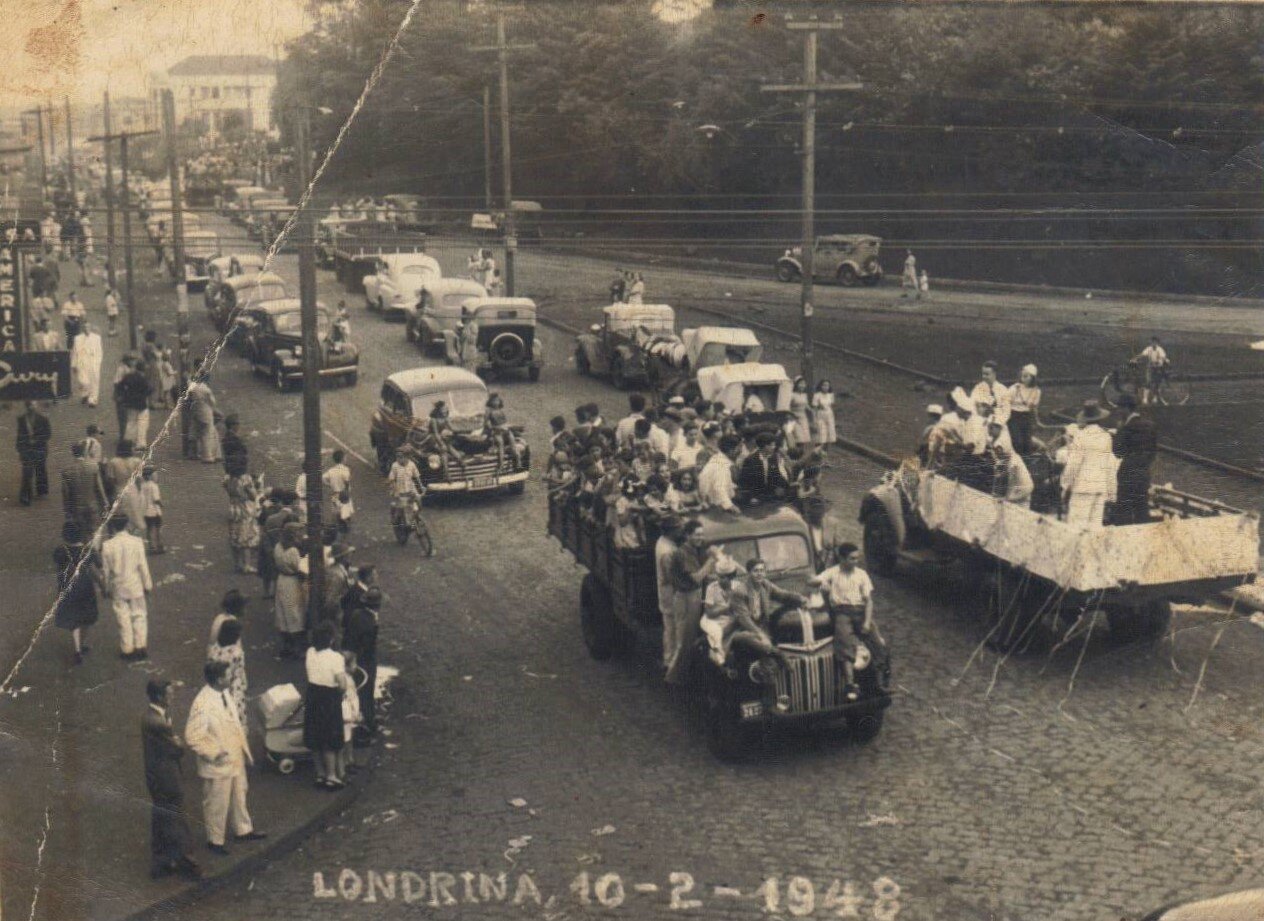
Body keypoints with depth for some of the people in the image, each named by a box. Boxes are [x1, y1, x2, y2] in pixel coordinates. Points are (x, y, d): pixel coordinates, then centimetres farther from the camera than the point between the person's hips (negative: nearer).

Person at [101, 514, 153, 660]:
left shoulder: (107, 546, -12)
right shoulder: (137, 542, -12)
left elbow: (106, 570, -4)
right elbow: (143, 566, -7)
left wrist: (106, 589, 9)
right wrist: (147, 585, 4)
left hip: (117, 589, 0)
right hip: (135, 587, 0)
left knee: (123, 619, 10)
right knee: (139, 616, 14)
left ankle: (127, 650, 17)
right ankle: (141, 646, 15)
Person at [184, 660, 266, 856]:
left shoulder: (224, 693, -1)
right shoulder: (202, 704, -28)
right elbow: (193, 737, -25)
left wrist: (244, 748, 12)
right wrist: (214, 754, -23)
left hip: (235, 759, 8)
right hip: (218, 764, -8)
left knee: (239, 797, 25)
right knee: (217, 804, 10)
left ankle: (243, 830, 43)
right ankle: (215, 840, 29)